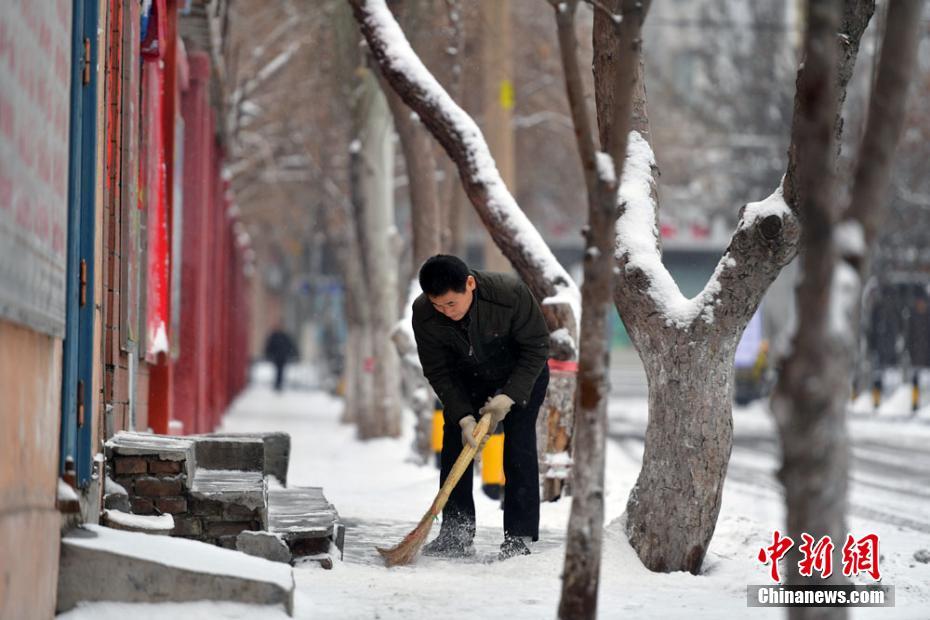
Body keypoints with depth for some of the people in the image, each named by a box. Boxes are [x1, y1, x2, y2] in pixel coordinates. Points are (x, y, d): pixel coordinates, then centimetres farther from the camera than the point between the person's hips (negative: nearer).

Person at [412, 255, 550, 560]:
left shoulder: (511, 294, -38)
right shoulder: (423, 314, -29)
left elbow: (536, 347, -24)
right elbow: (437, 371, -17)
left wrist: (509, 397, -30)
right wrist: (464, 417, -25)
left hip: (522, 376, -3)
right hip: (467, 381, 3)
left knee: (519, 446, -14)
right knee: (454, 444, -5)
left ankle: (519, 537, -11)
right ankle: (455, 534, 2)